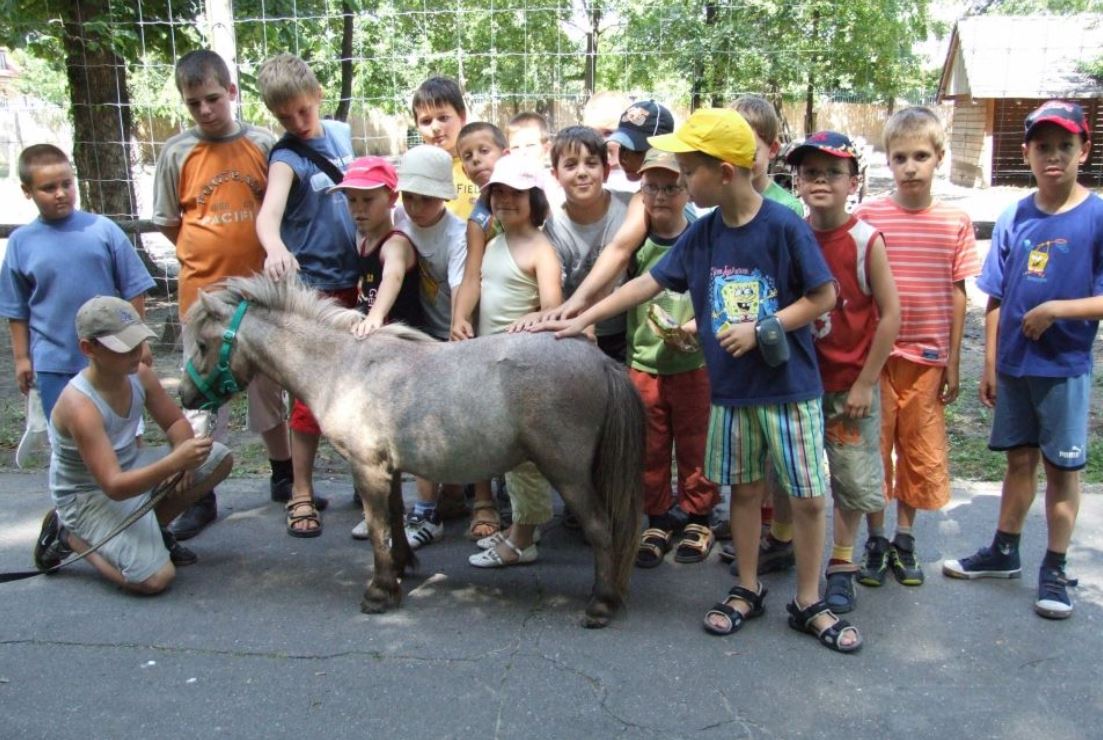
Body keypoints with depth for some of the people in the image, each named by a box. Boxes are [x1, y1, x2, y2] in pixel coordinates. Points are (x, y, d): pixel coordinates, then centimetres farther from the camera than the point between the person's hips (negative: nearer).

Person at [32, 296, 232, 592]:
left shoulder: (140, 374, -10)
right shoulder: (80, 405, -31)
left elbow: (176, 422, 4)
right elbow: (113, 486, -34)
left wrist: (184, 453, -19)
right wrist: (174, 461, -46)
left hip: (133, 472, 7)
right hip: (91, 496, -7)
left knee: (219, 458, -5)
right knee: (156, 578, -22)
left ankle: (152, 528, 10)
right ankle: (68, 535, 3)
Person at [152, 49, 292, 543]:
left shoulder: (263, 144, -1)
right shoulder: (177, 153, -1)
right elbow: (167, 221, 7)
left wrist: (269, 253, -5)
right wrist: (207, 250, -1)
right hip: (202, 291, 0)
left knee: (269, 386, 13)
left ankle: (284, 477, 29)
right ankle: (201, 497, 16)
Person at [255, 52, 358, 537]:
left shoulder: (340, 134, 7)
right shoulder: (287, 156, -12)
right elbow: (269, 212, -30)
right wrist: (274, 247, -51)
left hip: (350, 279, 6)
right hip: (311, 284, -6)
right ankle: (301, 494, 10)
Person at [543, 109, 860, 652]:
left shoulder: (784, 227, -15)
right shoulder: (701, 234, 1)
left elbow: (824, 296, -10)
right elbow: (647, 282, 5)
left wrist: (759, 329, -17)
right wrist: (581, 319, 3)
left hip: (789, 387, -4)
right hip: (730, 388, 4)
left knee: (808, 497, 4)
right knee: (744, 489, 14)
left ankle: (808, 603, 20)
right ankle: (747, 591, 30)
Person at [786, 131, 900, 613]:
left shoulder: (866, 241, -12)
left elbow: (890, 314, -10)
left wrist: (865, 383, -10)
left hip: (850, 384, -3)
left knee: (851, 479, 7)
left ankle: (840, 564, 25)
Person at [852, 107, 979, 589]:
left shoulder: (955, 222, 0)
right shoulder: (868, 215, -3)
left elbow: (958, 295, 3)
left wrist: (953, 362, 2)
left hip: (928, 355, 1)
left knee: (921, 450, 10)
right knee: (873, 446, 6)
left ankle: (904, 540, 26)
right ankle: (876, 541, 21)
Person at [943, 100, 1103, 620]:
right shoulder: (1015, 218, 2)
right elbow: (997, 299, 5)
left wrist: (1054, 309, -22)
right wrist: (990, 365, 5)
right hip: (1014, 364, 4)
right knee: (1019, 458, 16)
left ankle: (1054, 570, 21)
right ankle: (1004, 551, 31)